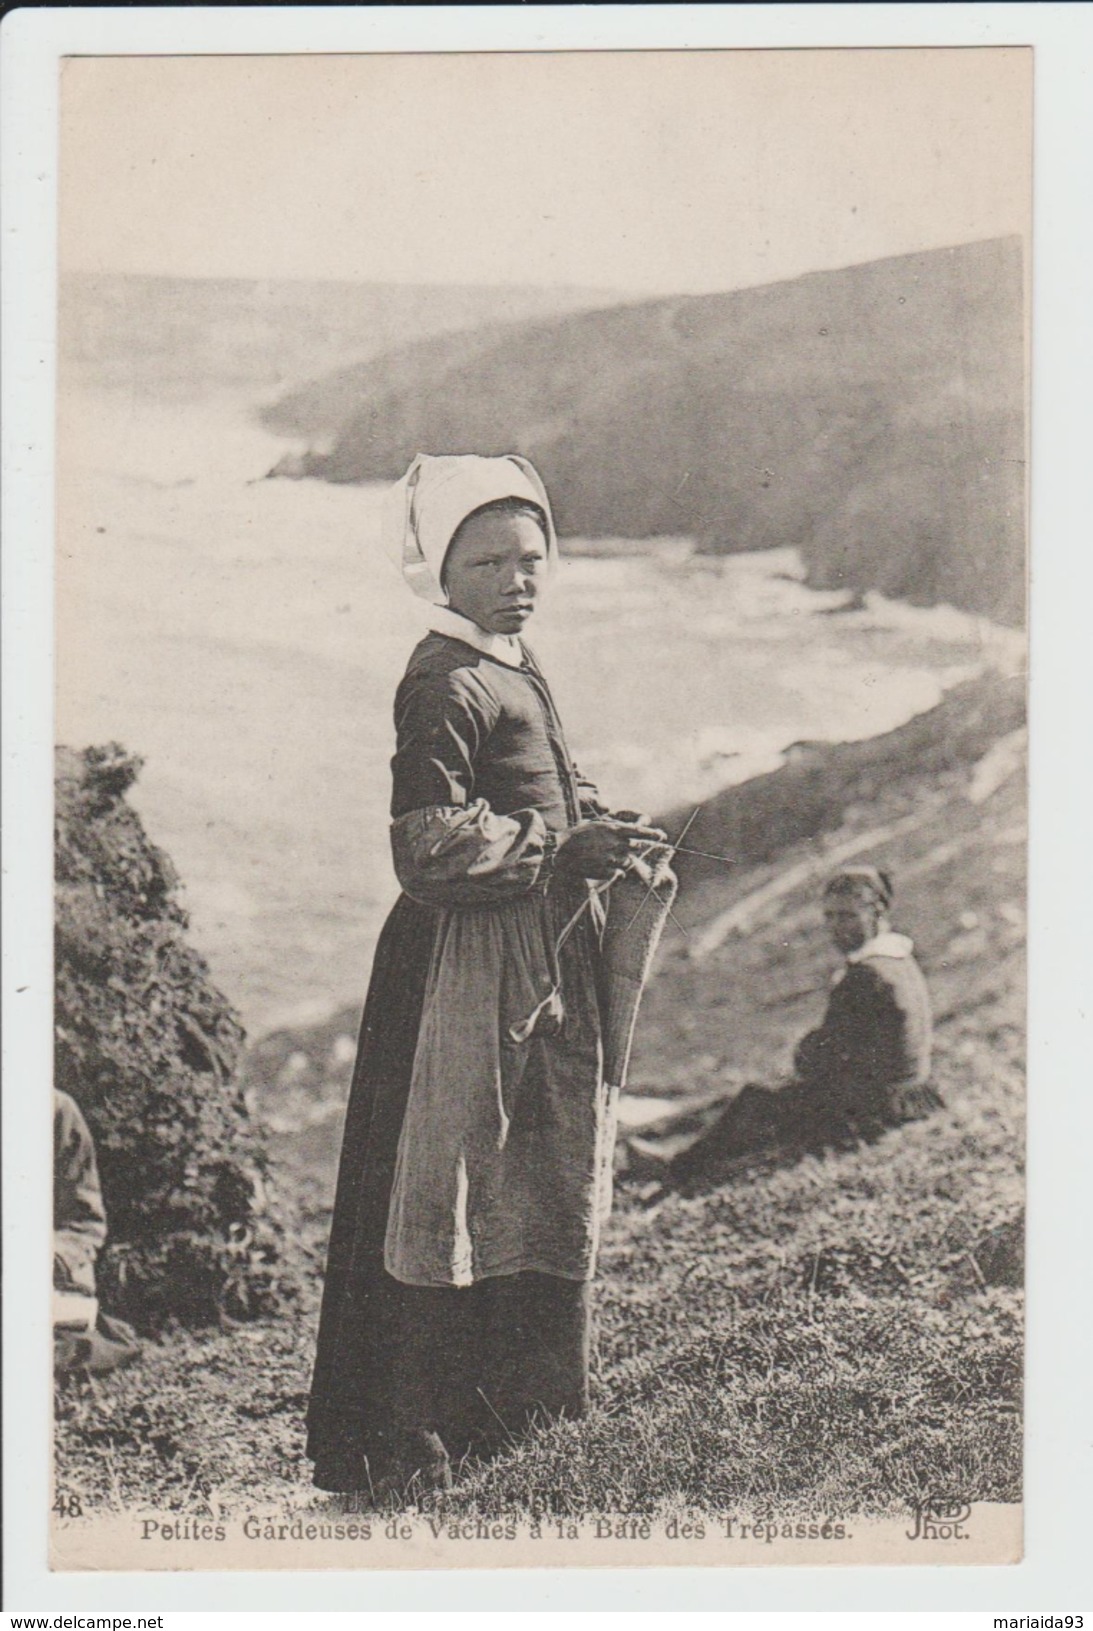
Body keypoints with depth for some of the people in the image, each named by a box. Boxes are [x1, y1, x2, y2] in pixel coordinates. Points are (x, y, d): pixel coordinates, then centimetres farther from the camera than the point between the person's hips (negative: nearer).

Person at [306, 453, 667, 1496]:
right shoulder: (448, 686, -16)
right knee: (450, 1196, -5)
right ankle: (405, 1439, 4)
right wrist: (563, 850, -21)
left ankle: (517, 1409, 31)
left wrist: (596, 836, 9)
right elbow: (431, 845, -24)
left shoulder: (515, 670, 15)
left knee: (541, 1190, 17)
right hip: (468, 972, -10)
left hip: (541, 961, 10)